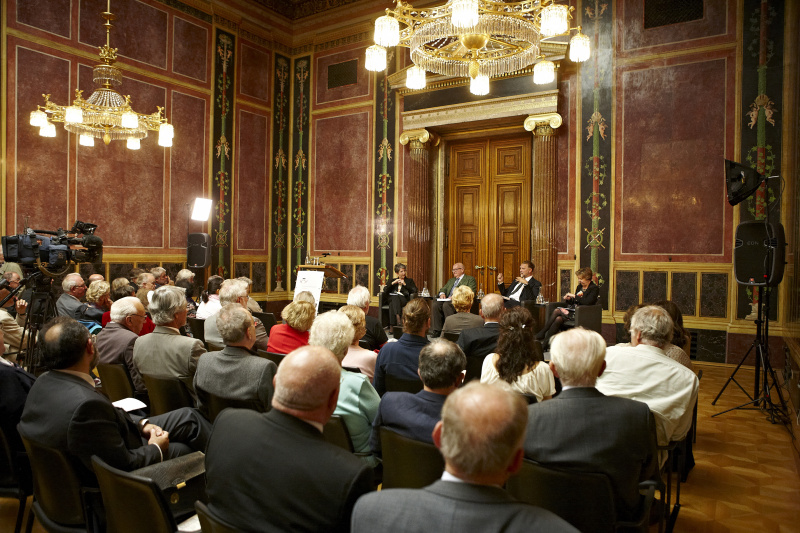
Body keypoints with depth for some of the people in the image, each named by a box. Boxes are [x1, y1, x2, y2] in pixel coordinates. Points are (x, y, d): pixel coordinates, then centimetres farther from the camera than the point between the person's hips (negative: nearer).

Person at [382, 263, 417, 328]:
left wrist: (405, 284, -1)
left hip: (404, 299, -2)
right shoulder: (393, 280, 29)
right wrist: (393, 283, 3)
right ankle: (397, 316, -53)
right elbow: (385, 290, 14)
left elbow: (414, 291, 4)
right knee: (395, 297, -37)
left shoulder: (409, 280, 22)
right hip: (392, 298, 2)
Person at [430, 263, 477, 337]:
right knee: (435, 304, -24)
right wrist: (442, 293, -2)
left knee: (446, 305, -35)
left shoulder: (470, 279, 9)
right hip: (447, 300, 6)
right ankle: (436, 331, -21)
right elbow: (443, 289, 25)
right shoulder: (451, 280, 32)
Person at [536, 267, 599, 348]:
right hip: (573, 309, 6)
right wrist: (569, 299, 1)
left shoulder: (594, 289, -1)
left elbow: (588, 302, -18)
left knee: (557, 311, -27)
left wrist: (574, 296, -15)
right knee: (558, 319, -27)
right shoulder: (579, 287, 20)